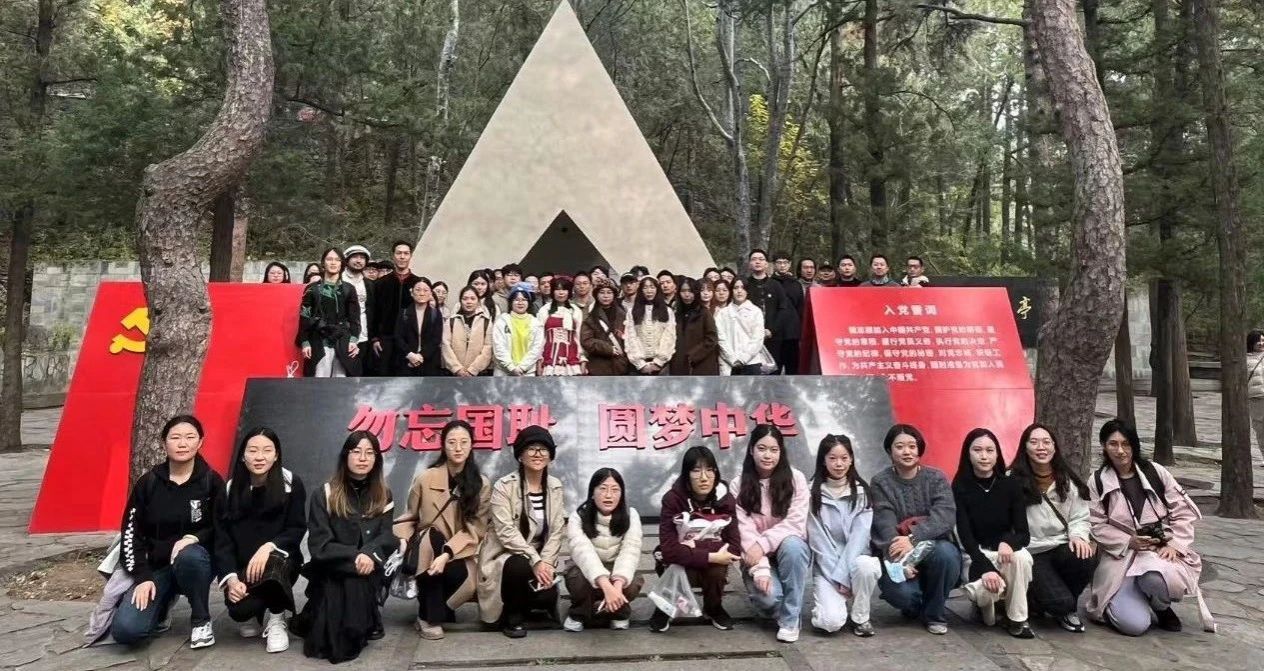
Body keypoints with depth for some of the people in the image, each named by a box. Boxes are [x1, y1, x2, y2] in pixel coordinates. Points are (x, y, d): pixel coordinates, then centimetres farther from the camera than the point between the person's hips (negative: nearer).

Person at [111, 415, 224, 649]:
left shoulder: (211, 481, -4)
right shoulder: (148, 482, 0)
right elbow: (131, 533, 0)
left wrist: (194, 538, -22)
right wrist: (142, 577, -10)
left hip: (195, 561, -1)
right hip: (156, 566, 1)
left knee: (188, 555, -39)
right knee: (125, 630, -20)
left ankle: (201, 621, -13)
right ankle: (161, 605, 16)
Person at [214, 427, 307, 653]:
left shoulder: (292, 484, -9)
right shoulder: (231, 488, -3)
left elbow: (297, 529, -9)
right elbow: (222, 538, -5)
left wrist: (269, 546, -30)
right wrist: (231, 577, -20)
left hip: (280, 560, -2)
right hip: (242, 566, 2)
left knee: (274, 564, -38)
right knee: (239, 609, -27)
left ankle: (276, 620, -11)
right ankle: (252, 614, 14)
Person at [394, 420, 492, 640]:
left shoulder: (482, 484, -4)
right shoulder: (425, 479, -5)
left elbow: (475, 529, -11)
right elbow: (409, 518, 7)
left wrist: (447, 554, -26)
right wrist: (403, 541, -15)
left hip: (460, 554, 0)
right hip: (427, 548, 1)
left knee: (458, 575, -33)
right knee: (433, 537, -33)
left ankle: (437, 607, 4)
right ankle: (429, 617, -19)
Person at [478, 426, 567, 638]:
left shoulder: (555, 487, 2)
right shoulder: (504, 486, -13)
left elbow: (557, 531, -2)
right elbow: (506, 532, -20)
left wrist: (545, 562, -18)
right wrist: (534, 561, -29)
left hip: (541, 559, 3)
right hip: (506, 556, -3)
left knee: (547, 594, -24)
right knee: (519, 567, -36)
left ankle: (535, 606, 15)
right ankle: (512, 616, -6)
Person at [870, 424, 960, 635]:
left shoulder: (936, 477, 0)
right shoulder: (880, 483, 0)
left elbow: (946, 516, -16)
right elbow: (885, 524, -14)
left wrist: (913, 538, -32)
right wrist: (900, 560, -30)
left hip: (933, 547, 1)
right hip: (897, 554, -1)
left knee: (946, 553, -33)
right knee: (900, 591, -30)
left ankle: (934, 613, -5)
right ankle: (914, 606, 12)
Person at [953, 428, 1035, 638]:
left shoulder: (1010, 485, -3)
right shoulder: (960, 487, -9)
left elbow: (1024, 534, -7)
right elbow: (965, 535, -14)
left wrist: (1008, 542, -31)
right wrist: (985, 568, -29)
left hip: (1004, 553, 2)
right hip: (975, 556, -2)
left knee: (1021, 556, -34)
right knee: (984, 589, -33)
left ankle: (1018, 619, -12)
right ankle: (984, 602, 8)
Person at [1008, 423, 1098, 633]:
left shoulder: (1068, 480, 9)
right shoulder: (1013, 481, -5)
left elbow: (1080, 517, 10)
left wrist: (1078, 536, -11)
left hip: (1062, 547, 5)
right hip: (1031, 554, -4)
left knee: (1086, 558, -30)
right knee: (1059, 601, -25)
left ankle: (1068, 608, 1)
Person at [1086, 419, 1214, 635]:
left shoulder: (1155, 472, 3)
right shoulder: (1097, 481, 0)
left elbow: (1184, 513, 4)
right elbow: (1097, 526, -2)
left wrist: (1174, 545, -9)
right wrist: (1129, 542, -15)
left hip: (1162, 551, 1)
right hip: (1121, 556, -1)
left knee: (1154, 577, -38)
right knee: (1133, 624, -22)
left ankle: (1163, 608, 0)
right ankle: (1123, 601, 17)